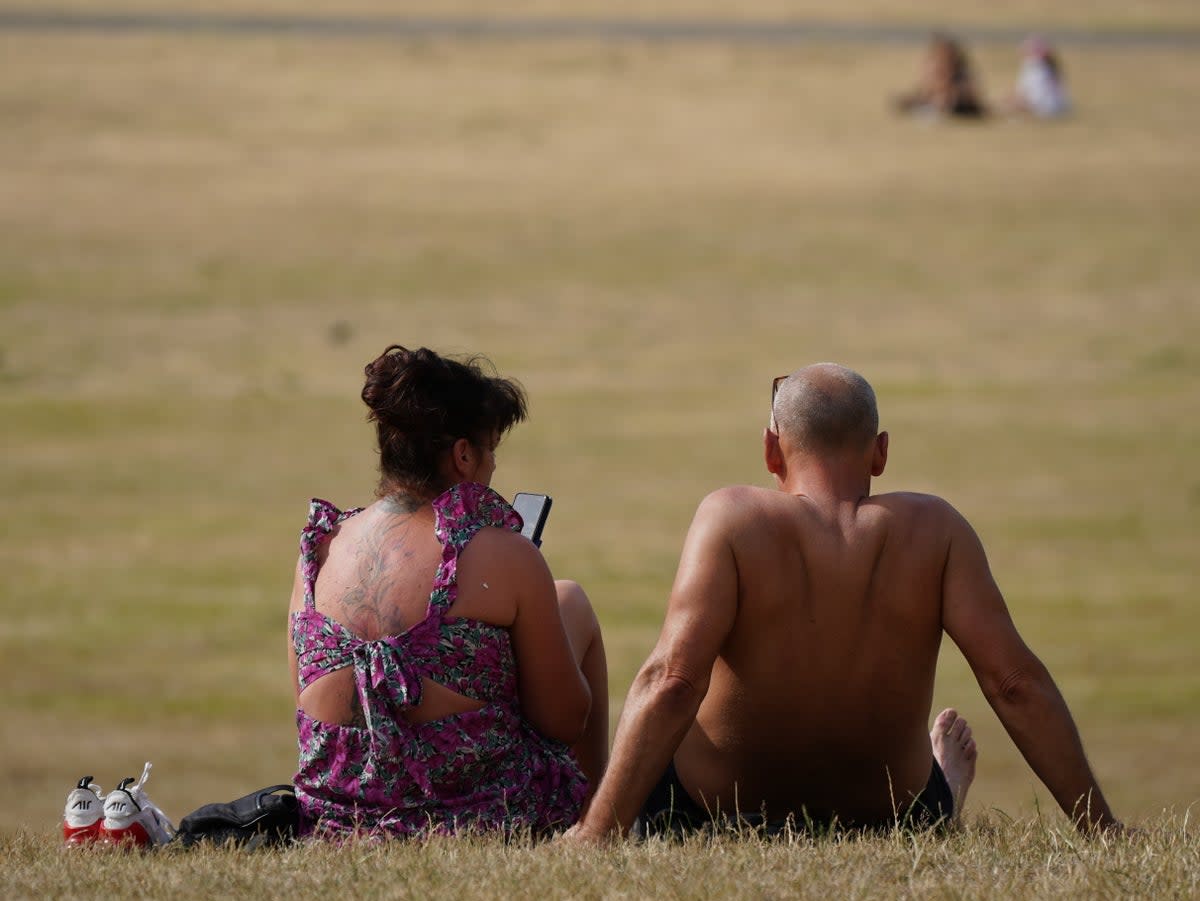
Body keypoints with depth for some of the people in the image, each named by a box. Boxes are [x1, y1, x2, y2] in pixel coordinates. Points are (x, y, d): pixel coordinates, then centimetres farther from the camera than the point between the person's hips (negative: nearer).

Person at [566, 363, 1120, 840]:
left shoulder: (732, 520, -20)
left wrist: (597, 833, -32)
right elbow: (1015, 682, -18)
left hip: (710, 818, -2)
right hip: (887, 824, 2)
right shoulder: (933, 531, -14)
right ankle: (945, 788, 67)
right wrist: (1100, 828, -13)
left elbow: (672, 682, -30)